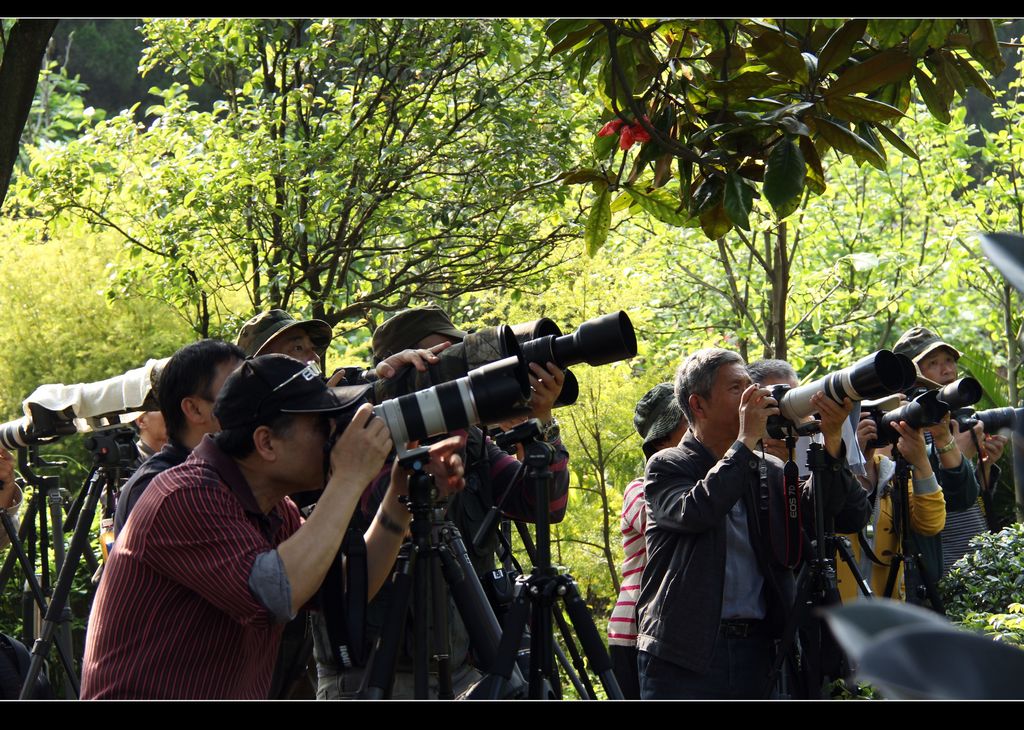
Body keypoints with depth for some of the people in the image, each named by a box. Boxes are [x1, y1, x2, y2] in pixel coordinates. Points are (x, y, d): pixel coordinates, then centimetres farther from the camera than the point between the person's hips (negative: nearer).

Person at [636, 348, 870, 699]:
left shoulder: (770, 472, 14)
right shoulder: (667, 467, 2)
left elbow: (850, 517, 6)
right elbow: (694, 512, -20)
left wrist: (832, 440, -7)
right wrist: (746, 440, -13)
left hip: (758, 652, 4)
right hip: (684, 656, -4)